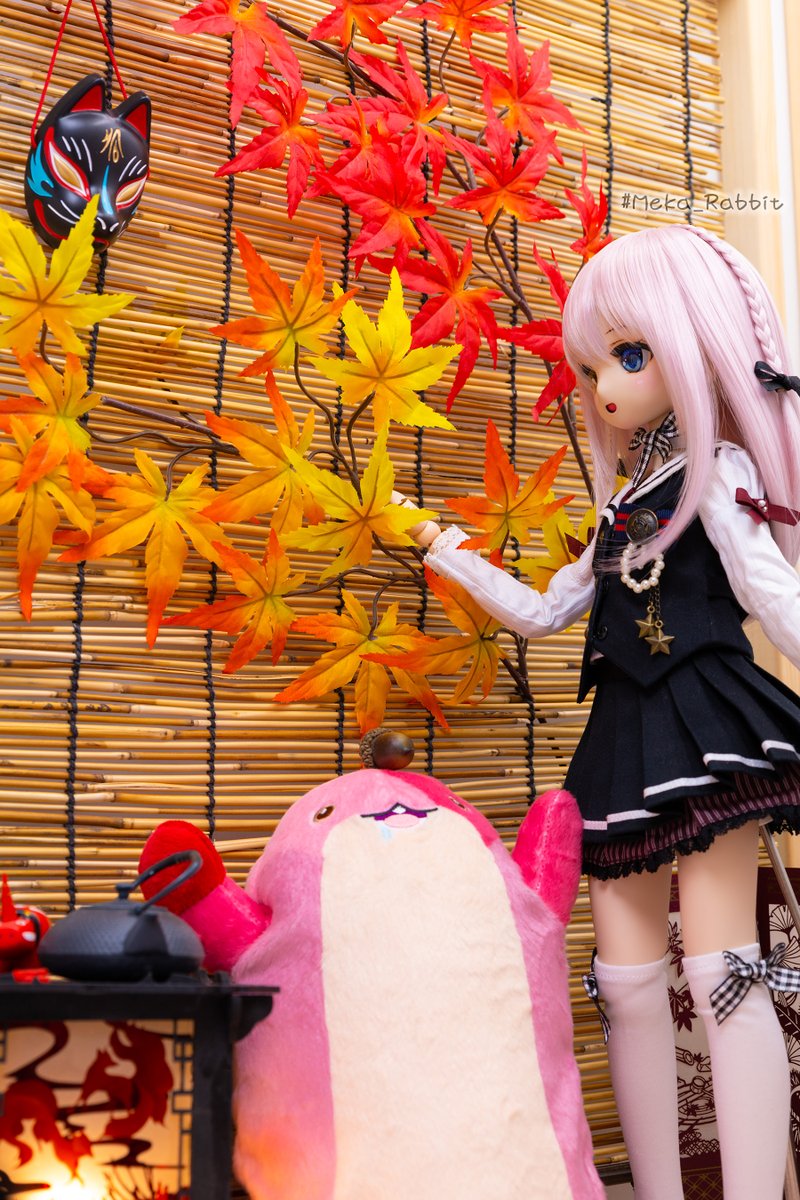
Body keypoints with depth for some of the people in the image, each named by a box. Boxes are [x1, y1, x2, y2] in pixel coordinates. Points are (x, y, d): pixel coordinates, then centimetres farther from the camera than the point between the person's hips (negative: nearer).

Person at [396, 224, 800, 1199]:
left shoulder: (718, 475, 2)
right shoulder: (622, 509, 22)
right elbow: (543, 613, 28)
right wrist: (448, 553, 32)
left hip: (704, 728, -7)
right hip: (629, 740, 7)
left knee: (721, 968, -14)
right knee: (627, 980, 3)